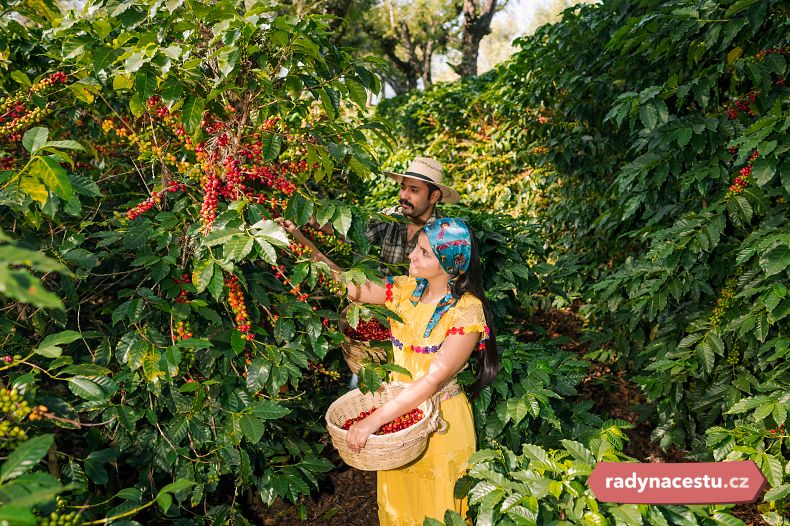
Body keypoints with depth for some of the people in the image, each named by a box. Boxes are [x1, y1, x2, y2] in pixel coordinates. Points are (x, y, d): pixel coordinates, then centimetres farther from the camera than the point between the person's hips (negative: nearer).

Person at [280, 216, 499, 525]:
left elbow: (434, 380, -27)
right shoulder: (407, 289, -5)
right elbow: (352, 288, -4)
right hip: (399, 409, 5)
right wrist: (302, 242, -12)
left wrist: (373, 421, -29)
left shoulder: (467, 311, -22)